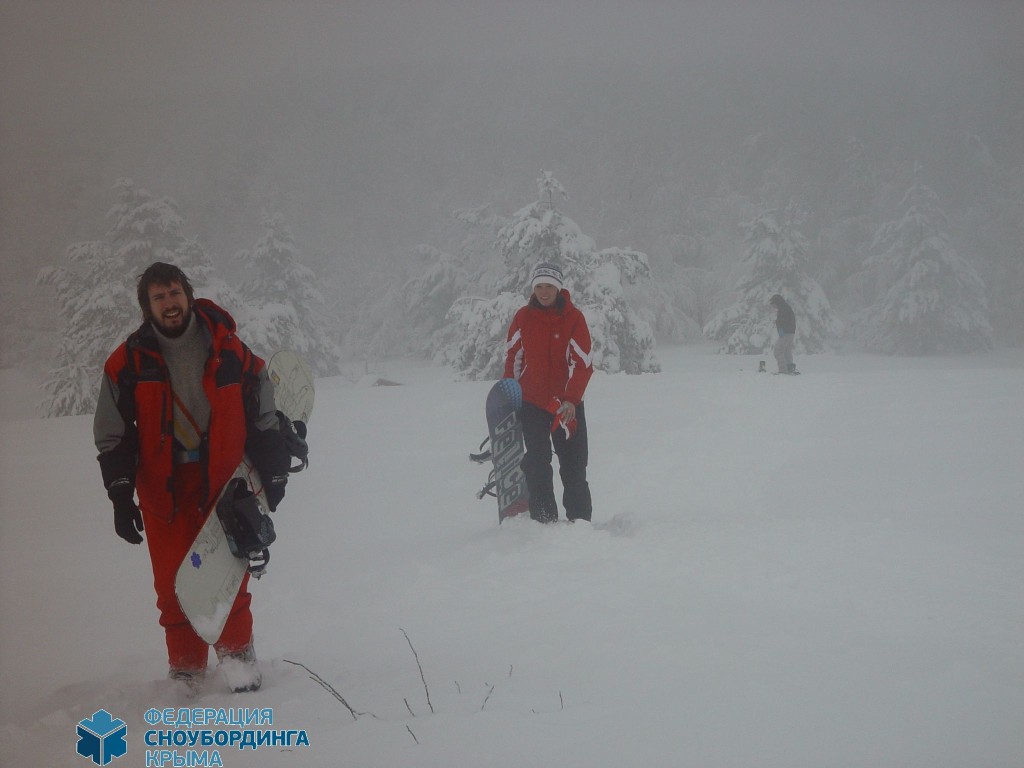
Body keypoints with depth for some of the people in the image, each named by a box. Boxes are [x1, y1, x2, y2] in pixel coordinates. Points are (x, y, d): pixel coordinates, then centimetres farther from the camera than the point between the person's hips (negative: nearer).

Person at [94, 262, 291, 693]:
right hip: (163, 491, 1)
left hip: (224, 485, 0)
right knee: (173, 585, 2)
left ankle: (237, 656, 12)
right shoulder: (129, 363, -2)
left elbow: (263, 418, 8)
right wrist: (121, 496, -3)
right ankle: (185, 671, 15)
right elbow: (112, 436, 4)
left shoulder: (229, 352, -2)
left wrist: (273, 474, 5)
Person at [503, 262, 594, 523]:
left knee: (574, 467, 4)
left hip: (568, 403, -1)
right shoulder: (523, 318, 1)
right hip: (532, 403, 1)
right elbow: (512, 358, 9)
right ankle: (543, 519, 5)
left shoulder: (574, 318, -6)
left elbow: (581, 362, -9)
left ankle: (580, 519, 13)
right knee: (537, 465, -1)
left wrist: (571, 400, -19)